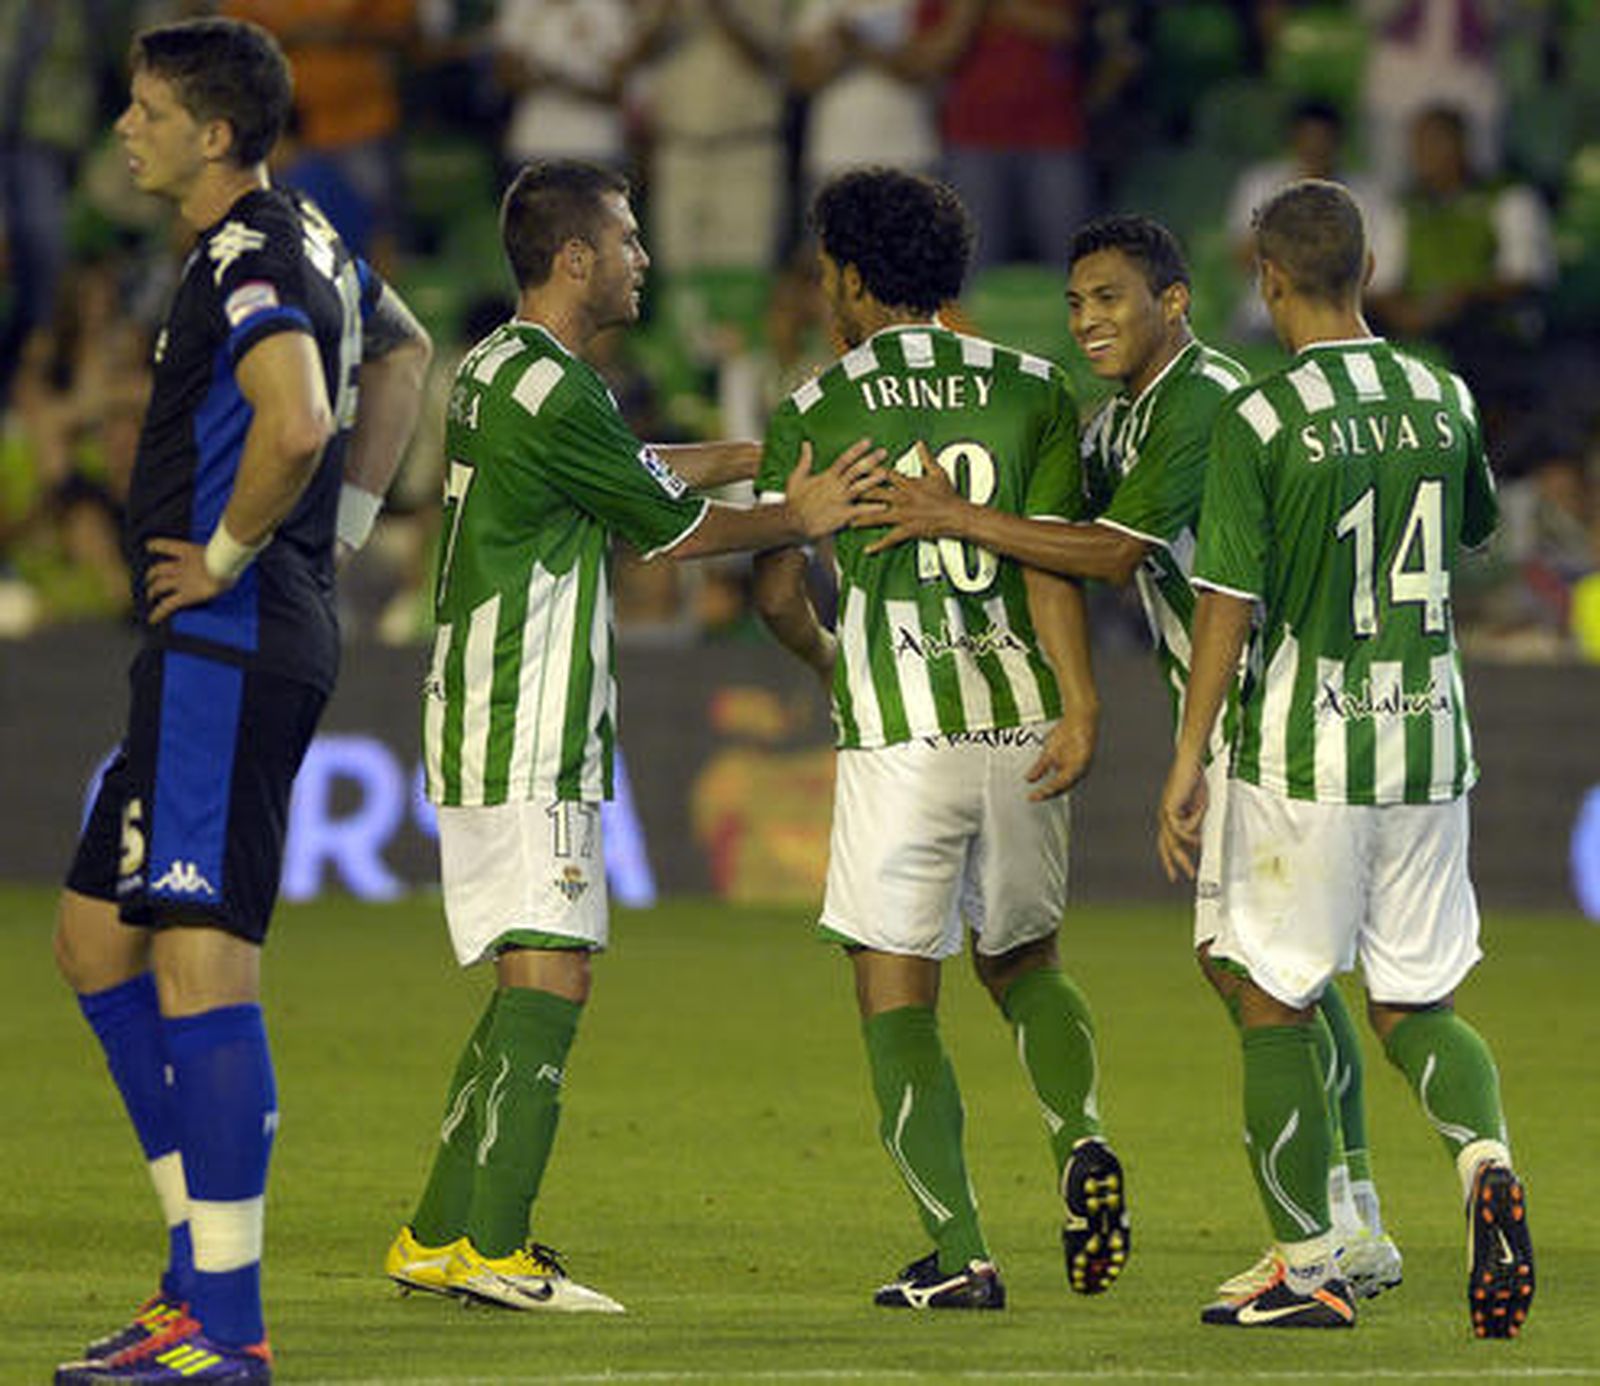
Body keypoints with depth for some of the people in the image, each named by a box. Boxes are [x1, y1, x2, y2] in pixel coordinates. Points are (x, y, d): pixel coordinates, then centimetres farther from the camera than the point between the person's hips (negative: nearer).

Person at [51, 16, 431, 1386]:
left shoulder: (247, 261, -16)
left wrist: (226, 554, -18)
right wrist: (341, 529, 26)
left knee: (199, 963, -11)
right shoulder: (311, 244, 16)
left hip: (228, 644, -11)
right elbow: (402, 353, 35)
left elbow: (297, 419, -34)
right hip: (240, 646, 11)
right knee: (95, 936, 16)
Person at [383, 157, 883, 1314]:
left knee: (528, 984, 13)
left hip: (486, 730, 10)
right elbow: (670, 524, -6)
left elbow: (647, 470, 26)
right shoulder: (554, 393, -16)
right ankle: (491, 1247, -17)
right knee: (549, 974, -12)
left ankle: (439, 1238, 14)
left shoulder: (498, 371, 16)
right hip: (529, 740, -10)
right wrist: (800, 518, 5)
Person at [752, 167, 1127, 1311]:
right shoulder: (1033, 391, 7)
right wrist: (1080, 708, -11)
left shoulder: (815, 413, 1)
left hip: (894, 732, -3)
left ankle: (958, 1254, -7)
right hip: (1021, 720, 3)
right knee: (1025, 964, 21)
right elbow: (1053, 565, -4)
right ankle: (1083, 1142, -7)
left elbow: (775, 590, 5)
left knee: (897, 1003, 4)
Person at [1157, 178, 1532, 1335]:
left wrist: (1187, 762, -5)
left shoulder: (1258, 420, -11)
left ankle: (1310, 1272, 9)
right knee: (1417, 1003, 12)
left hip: (1305, 748, -4)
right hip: (1430, 736, 4)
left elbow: (1228, 604, -12)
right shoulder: (1445, 400, 4)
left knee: (1275, 1006, 8)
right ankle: (1486, 1159, -17)